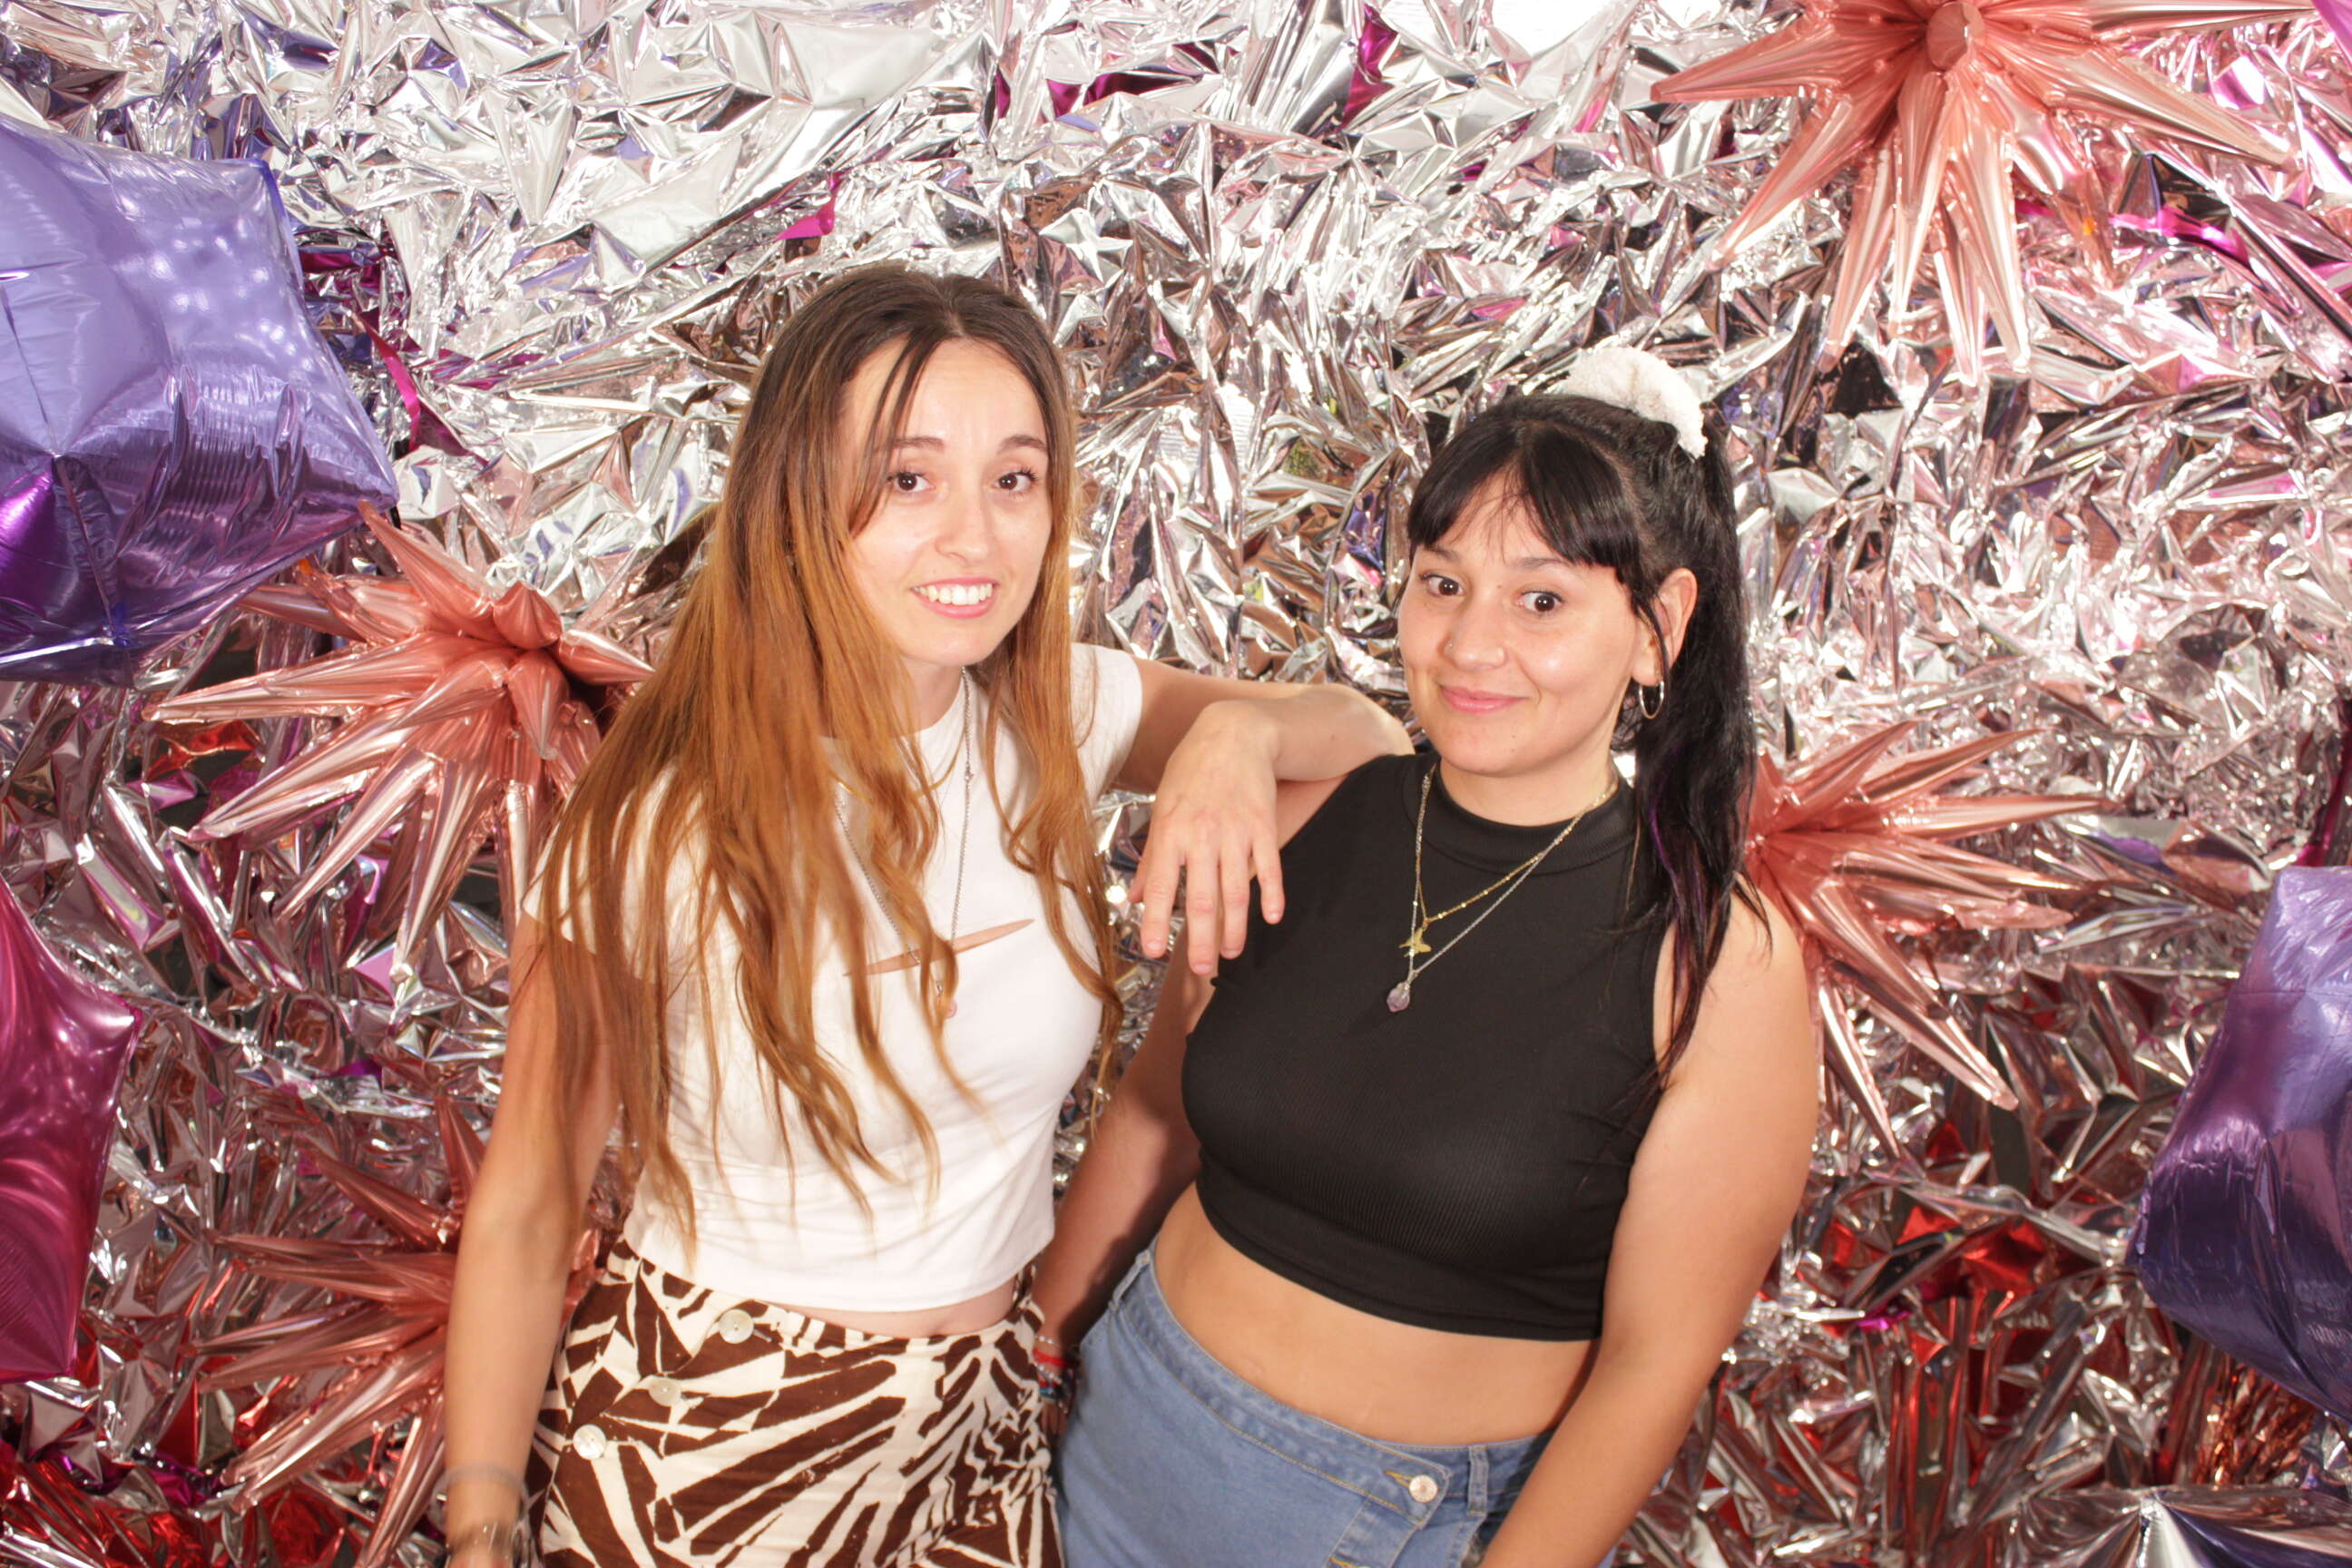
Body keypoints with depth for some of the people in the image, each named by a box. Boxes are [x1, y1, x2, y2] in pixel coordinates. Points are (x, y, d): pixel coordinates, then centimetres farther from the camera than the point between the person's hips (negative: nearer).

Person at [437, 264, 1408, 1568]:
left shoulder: (1061, 716, -9)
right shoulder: (662, 828, -21)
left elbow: (1363, 731, 2)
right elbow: (525, 1212, -13)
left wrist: (1235, 732, -19)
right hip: (703, 1453, -4)